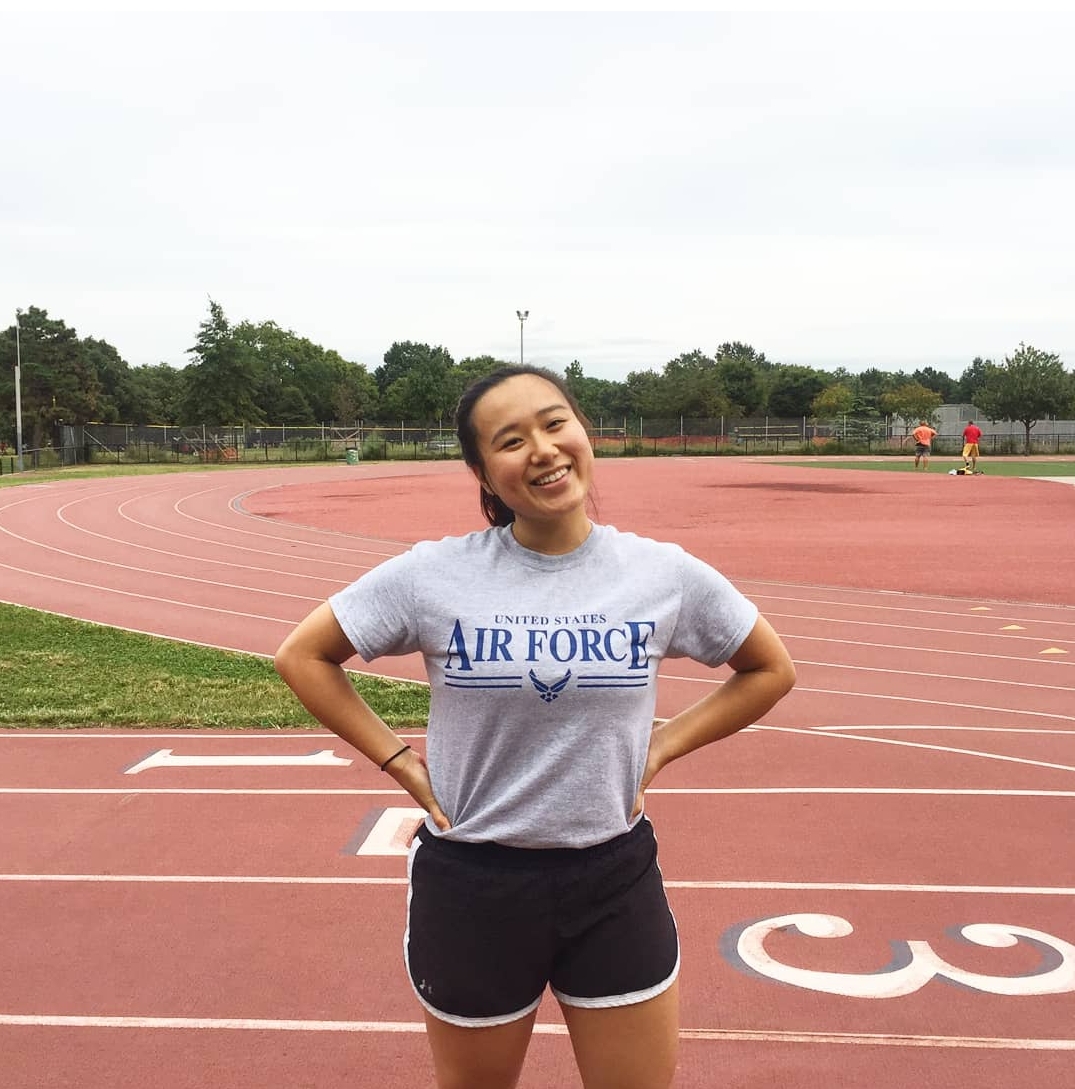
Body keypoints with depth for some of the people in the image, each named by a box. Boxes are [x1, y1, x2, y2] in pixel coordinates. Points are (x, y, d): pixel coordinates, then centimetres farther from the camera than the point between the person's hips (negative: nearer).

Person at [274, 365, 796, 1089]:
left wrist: (662, 747, -1)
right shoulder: (433, 575, -11)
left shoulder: (666, 574, -7)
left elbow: (771, 670, 8)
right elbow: (303, 656, 0)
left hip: (615, 879, 1)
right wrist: (397, 761, -6)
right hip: (470, 883, -1)